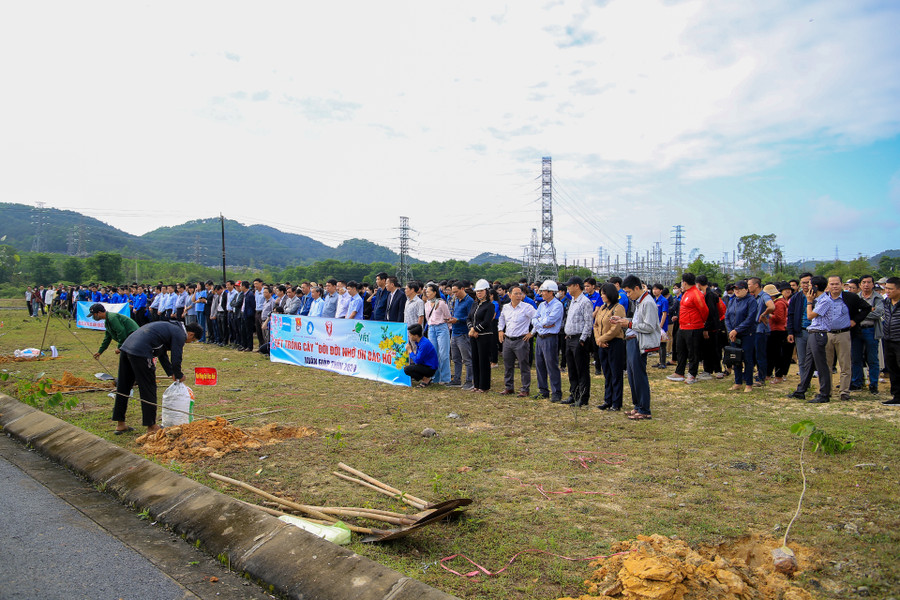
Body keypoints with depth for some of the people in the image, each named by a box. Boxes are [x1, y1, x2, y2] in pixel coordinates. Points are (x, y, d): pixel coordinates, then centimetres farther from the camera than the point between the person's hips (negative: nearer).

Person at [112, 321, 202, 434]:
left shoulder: (170, 327, 27)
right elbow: (176, 360, -4)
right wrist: (179, 376, 14)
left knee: (123, 387, 16)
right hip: (140, 353, -10)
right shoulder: (180, 334, -2)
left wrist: (171, 373, 32)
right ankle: (151, 426, 9)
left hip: (126, 347, 10)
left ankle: (120, 424, 27)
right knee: (148, 390, 1)